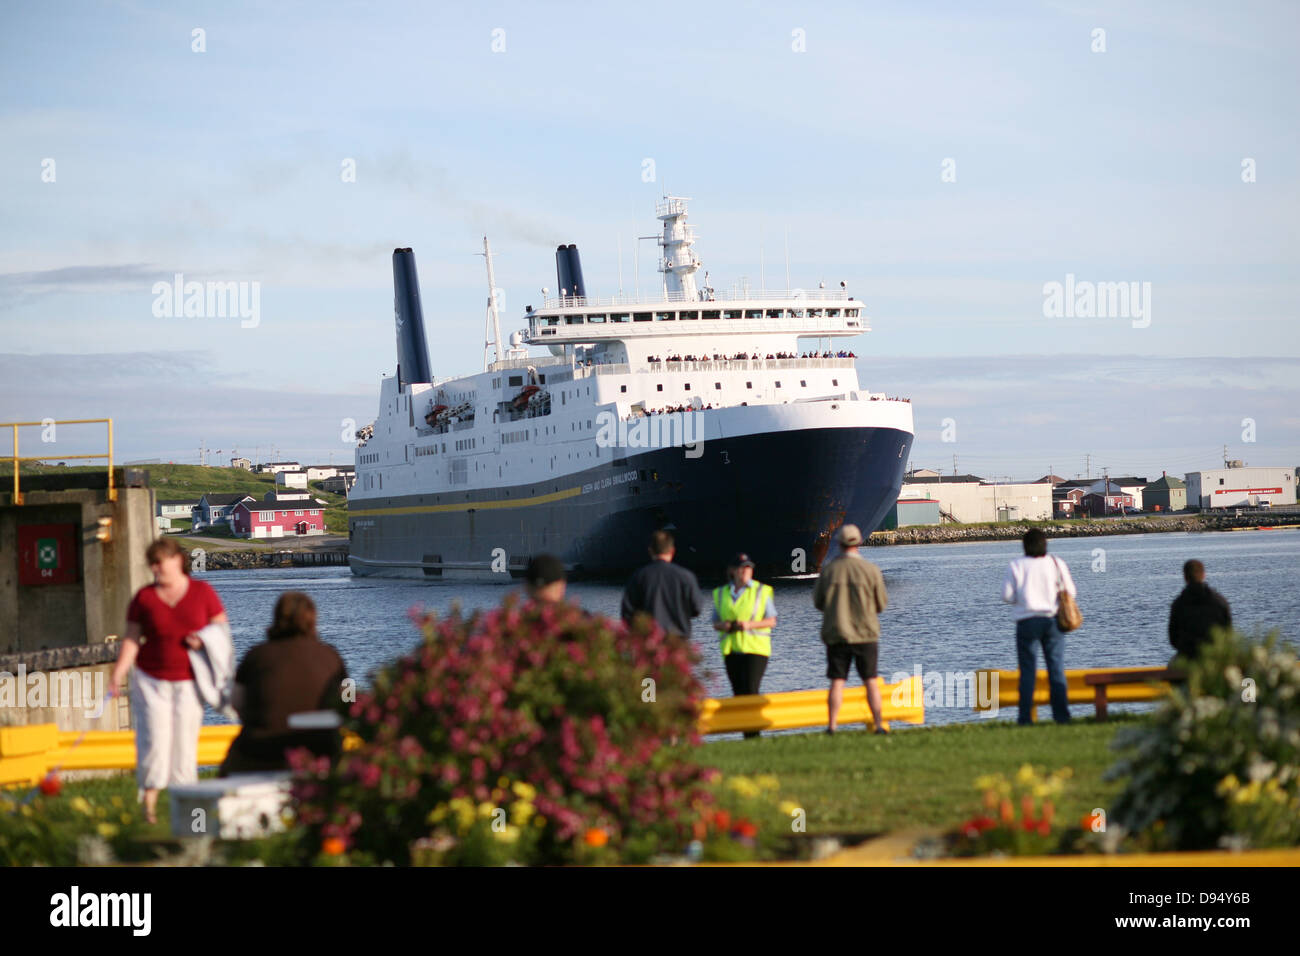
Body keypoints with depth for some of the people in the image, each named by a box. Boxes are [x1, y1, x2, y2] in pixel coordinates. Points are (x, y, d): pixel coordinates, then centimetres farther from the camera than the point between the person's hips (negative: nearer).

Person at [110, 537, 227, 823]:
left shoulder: (203, 592, 0)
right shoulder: (144, 597, -1)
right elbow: (132, 639, -2)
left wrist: (204, 639, -17)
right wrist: (118, 673, -13)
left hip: (188, 681, 0)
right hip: (151, 679, 0)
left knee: (186, 740, 1)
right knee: (153, 739, -8)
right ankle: (149, 804, -2)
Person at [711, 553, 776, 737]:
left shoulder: (762, 591, 2)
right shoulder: (721, 594, 12)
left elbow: (772, 621, 0)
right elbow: (715, 623, 14)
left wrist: (750, 624, -16)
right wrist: (724, 625, -9)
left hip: (755, 648, -4)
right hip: (731, 651, 4)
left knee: (750, 690, -16)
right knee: (738, 694, 4)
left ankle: (754, 732, -17)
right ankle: (747, 736, 9)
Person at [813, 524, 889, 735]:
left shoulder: (828, 570, -2)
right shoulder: (871, 570, -7)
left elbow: (818, 602, 6)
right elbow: (882, 604, 0)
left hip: (836, 633, 1)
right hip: (865, 633, -1)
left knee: (837, 682, 4)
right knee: (871, 682, 5)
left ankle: (832, 726, -2)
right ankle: (878, 724, 1)